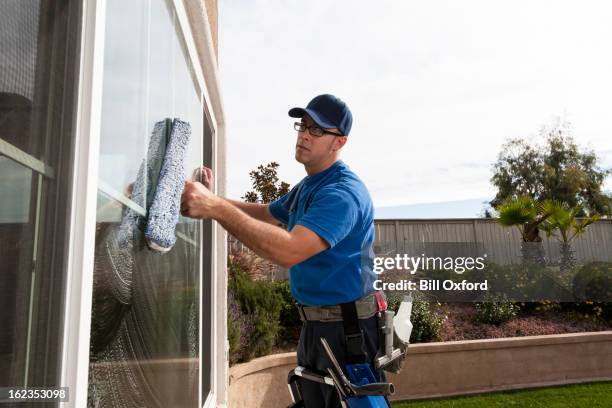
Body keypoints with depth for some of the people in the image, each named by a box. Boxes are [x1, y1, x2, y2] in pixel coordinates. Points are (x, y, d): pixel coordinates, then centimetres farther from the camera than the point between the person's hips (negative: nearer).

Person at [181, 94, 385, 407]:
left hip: (347, 329, -9)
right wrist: (212, 200, 6)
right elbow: (266, 214, 21)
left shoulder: (343, 192, -24)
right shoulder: (306, 186, 9)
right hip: (313, 323, 10)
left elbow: (288, 251, -37)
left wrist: (218, 209, -40)